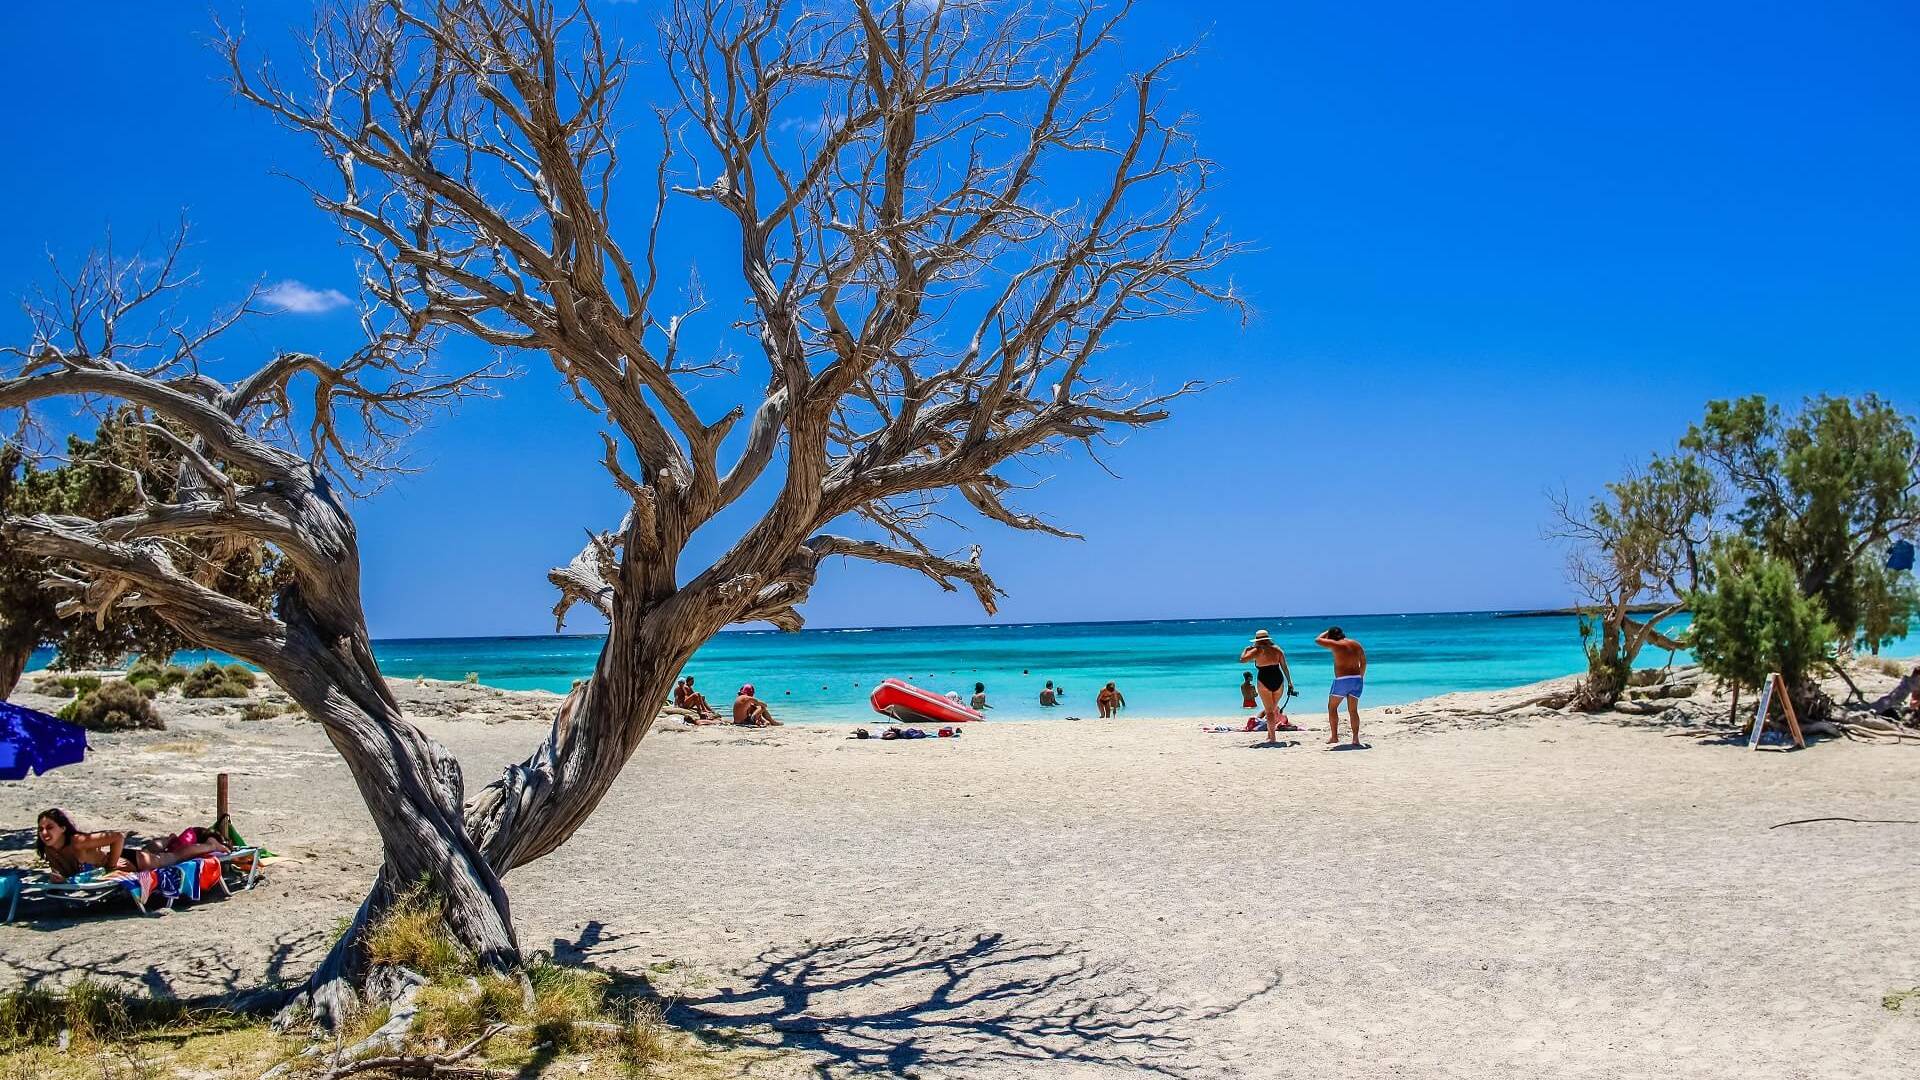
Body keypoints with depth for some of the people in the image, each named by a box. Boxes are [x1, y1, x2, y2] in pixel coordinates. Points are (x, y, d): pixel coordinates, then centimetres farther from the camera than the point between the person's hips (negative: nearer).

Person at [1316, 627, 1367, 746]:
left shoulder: (1336, 645, -7)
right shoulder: (1356, 644, 11)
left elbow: (1317, 640, 2)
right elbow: (1363, 663, 14)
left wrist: (1327, 632, 17)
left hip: (1342, 680, -5)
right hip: (1357, 679, 5)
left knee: (1332, 707, 11)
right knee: (1353, 710, 9)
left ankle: (1334, 736, 7)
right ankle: (1356, 738, 0)